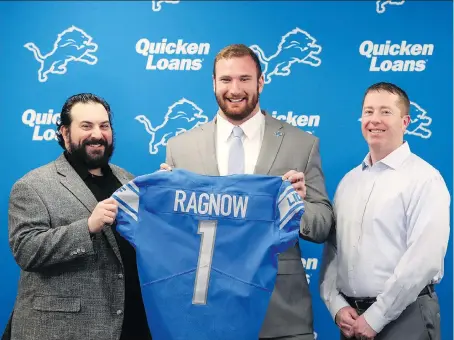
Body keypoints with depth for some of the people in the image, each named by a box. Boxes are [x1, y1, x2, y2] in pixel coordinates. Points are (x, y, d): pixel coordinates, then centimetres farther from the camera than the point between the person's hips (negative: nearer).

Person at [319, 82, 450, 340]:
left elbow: (425, 259, -16)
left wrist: (374, 318, -15)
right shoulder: (348, 181, 11)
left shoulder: (425, 179, -8)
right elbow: (332, 248, 10)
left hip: (404, 316, -5)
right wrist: (337, 306, -4)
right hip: (353, 317, 5)